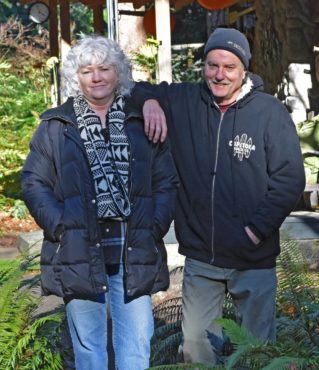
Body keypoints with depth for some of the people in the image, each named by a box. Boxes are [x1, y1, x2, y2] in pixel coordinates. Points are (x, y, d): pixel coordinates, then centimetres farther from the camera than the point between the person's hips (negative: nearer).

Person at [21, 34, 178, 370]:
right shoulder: (55, 126, 6)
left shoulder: (142, 122, 10)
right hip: (79, 250, -1)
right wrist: (60, 226, -9)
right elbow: (34, 183, 4)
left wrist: (156, 226, -3)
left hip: (135, 250, 1)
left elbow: (166, 181, 10)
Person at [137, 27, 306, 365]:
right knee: (195, 344, 13)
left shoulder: (270, 112, -7)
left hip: (254, 260, -2)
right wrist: (149, 101, -10)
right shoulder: (182, 102, 1)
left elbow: (290, 178, -8)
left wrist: (256, 229, -14)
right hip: (200, 257, 3)